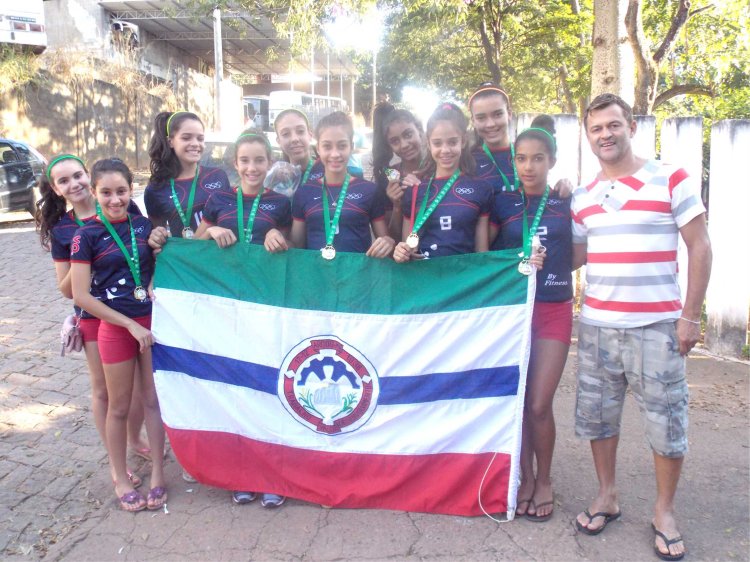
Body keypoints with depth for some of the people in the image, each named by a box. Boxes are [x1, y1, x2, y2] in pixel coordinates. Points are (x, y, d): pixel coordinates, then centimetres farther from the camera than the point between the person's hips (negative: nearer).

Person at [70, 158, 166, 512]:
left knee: (154, 400, 10)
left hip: (152, 321, 3)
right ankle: (120, 480, 27)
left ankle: (157, 474, 24)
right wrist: (131, 324, -12)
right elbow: (80, 295, -11)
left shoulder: (143, 225, 3)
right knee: (119, 406, 9)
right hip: (115, 327, -3)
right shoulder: (86, 235, -7)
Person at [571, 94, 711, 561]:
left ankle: (665, 512, 24)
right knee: (598, 415, 11)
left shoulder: (672, 180, -3)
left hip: (657, 327, -4)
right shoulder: (582, 198, 10)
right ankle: (607, 497, 30)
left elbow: (700, 249, -3)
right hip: (596, 325, 4)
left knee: (667, 422, 4)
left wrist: (690, 317, -7)